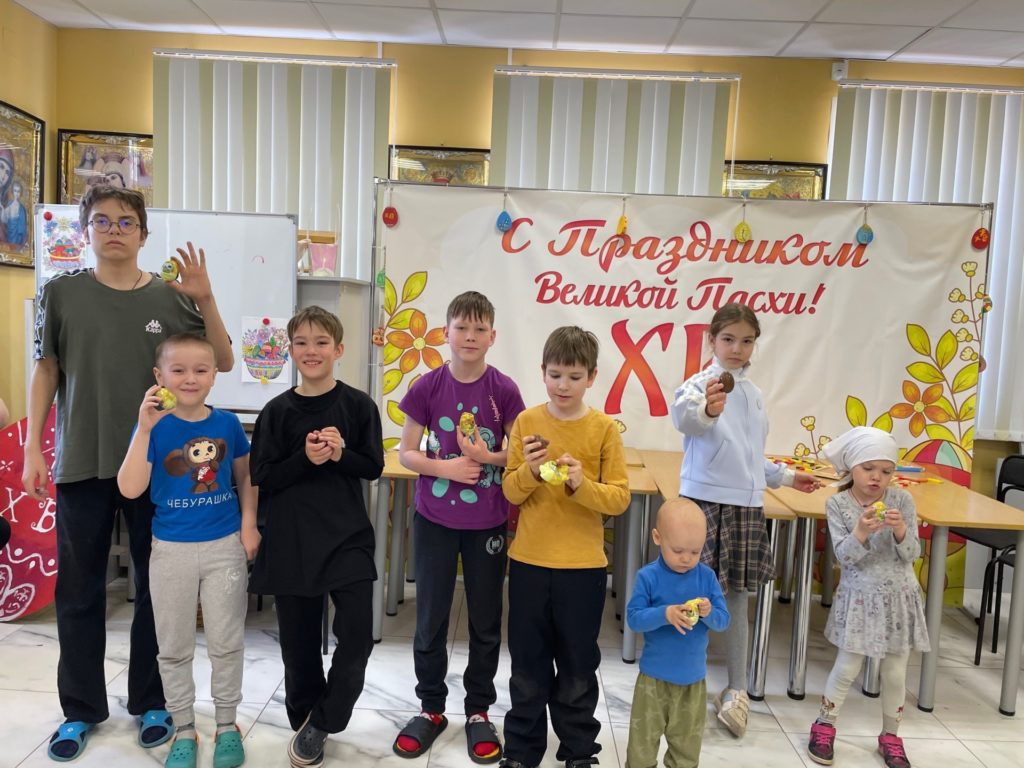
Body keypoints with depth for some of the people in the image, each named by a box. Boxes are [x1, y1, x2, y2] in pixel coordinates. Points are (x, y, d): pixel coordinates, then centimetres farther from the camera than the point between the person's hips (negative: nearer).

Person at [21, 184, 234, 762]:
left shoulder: (171, 297, 0)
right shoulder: (62, 293, 1)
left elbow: (223, 362, 0)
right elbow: (46, 371, 6)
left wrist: (205, 300, -13)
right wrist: (33, 448, 3)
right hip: (82, 464, 0)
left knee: (157, 587, 10)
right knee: (79, 591, 10)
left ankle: (152, 701, 27)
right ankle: (82, 709, 28)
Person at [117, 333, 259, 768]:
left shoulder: (227, 423, -4)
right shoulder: (154, 426, -8)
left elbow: (244, 477, 8)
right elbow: (130, 489, -18)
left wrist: (248, 524, -3)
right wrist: (144, 430, -25)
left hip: (225, 547, 1)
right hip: (171, 550, 0)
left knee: (227, 643, 11)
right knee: (174, 648, 13)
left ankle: (227, 725, 29)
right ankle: (183, 730, 31)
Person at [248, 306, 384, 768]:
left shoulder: (358, 405, -2)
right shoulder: (277, 411, 0)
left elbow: (374, 467, 0)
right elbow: (262, 477, -2)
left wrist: (341, 454, -18)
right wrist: (305, 458, -17)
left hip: (347, 535, 0)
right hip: (291, 539, 1)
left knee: (357, 633, -7)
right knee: (299, 640, 12)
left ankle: (320, 723, 18)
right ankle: (303, 721, 36)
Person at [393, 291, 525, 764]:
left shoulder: (504, 390, -7)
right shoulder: (427, 387, -5)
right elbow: (406, 453, -2)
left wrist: (488, 457, -19)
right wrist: (442, 467, -18)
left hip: (488, 521, 0)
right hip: (434, 518, 1)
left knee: (485, 620, 12)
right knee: (430, 618, 11)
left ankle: (479, 711, 31)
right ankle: (430, 709, 31)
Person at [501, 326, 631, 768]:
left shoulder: (604, 429, -6)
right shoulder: (526, 422, -2)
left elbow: (620, 498, -8)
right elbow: (510, 492, -1)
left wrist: (581, 484, -25)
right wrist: (530, 471, -21)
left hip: (583, 565, -1)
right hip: (529, 561, 1)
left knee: (577, 667, 14)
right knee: (528, 665, 14)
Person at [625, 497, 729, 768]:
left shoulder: (707, 576, -6)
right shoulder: (648, 577, -14)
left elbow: (723, 621, -4)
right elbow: (633, 618, -16)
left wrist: (709, 613, -26)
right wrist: (664, 614, -31)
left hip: (693, 679, 3)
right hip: (654, 677, -2)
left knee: (687, 746, 18)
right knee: (643, 741, 11)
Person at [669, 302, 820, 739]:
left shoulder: (752, 393, 12)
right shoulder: (702, 383, -11)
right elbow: (683, 415, -37)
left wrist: (785, 477, 28)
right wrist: (706, 410, -58)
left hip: (746, 505, 6)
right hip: (706, 501, -6)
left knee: (736, 595, 14)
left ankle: (737, 689, 27)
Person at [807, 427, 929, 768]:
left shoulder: (902, 500, -7)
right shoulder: (837, 504, -10)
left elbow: (912, 554, -7)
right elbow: (844, 556, -15)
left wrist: (900, 531, -26)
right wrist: (861, 532, -32)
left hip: (899, 597, 2)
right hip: (860, 597, -2)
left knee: (895, 672, 11)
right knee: (847, 667, 4)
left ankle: (890, 737, 31)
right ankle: (824, 727, 23)